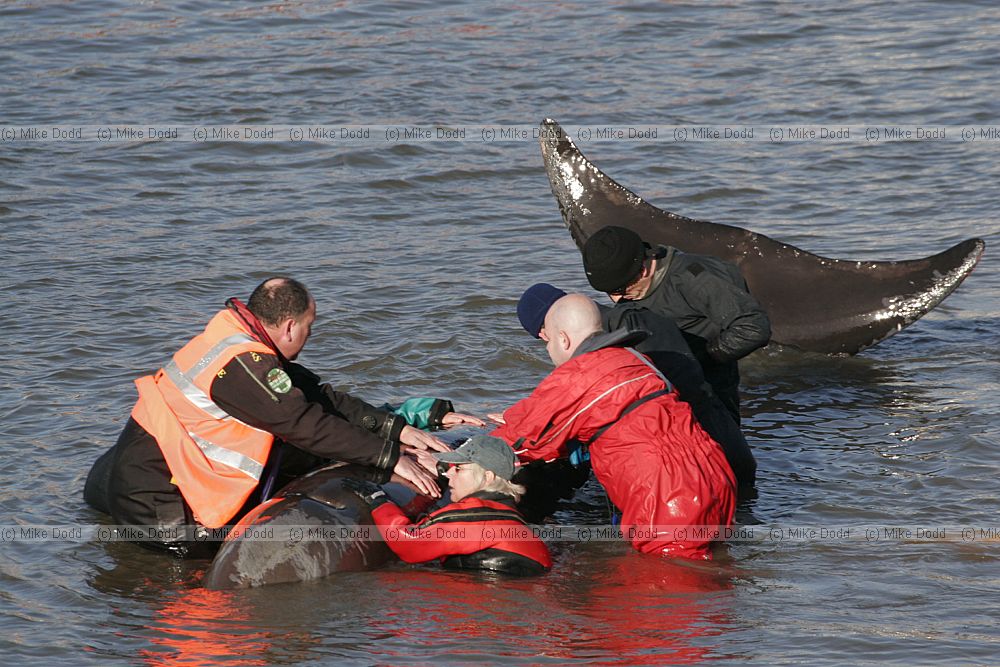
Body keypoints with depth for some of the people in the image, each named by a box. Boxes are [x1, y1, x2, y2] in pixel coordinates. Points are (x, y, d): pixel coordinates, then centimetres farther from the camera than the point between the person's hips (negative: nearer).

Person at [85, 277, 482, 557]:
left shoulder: (242, 340, 7)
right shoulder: (241, 363, -25)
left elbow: (318, 396, 6)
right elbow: (308, 425, -26)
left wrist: (397, 430, -1)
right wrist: (391, 456, -22)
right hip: (150, 491, -10)